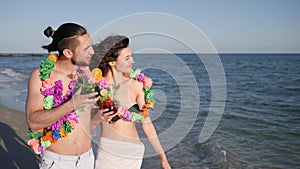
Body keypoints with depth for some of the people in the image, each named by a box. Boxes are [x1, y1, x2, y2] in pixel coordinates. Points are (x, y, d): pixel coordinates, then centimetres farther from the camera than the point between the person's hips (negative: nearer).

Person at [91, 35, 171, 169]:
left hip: (131, 153, -1)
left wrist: (163, 156, 0)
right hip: (105, 151, 1)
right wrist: (99, 117, -19)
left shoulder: (136, 85, -9)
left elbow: (146, 123, -3)